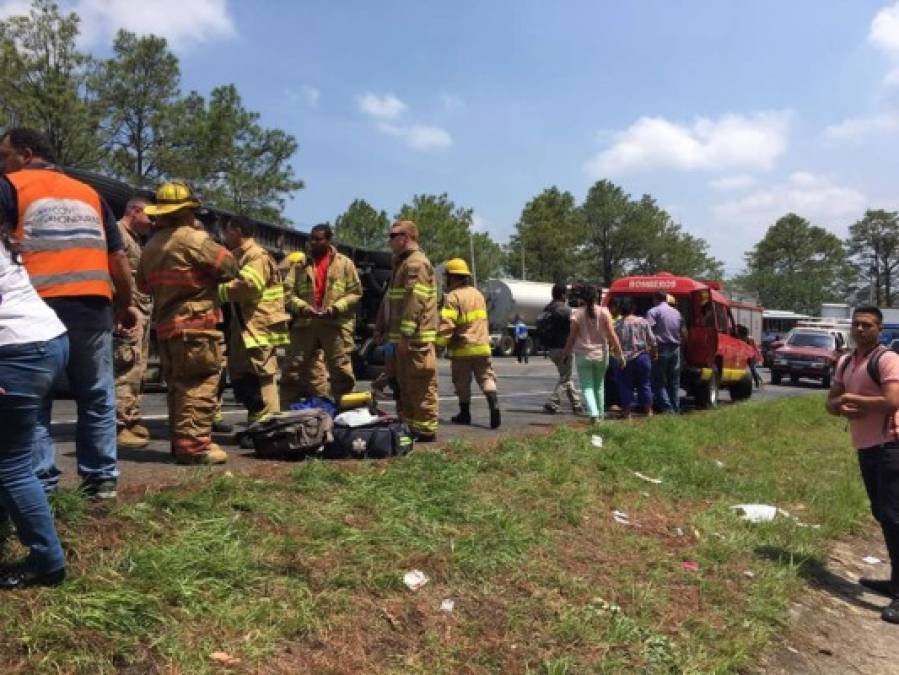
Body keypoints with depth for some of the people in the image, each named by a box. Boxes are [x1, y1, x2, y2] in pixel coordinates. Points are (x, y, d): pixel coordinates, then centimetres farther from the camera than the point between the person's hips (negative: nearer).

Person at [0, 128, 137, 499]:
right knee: (96, 396, 12)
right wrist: (126, 303, 23)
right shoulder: (89, 193, 18)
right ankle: (102, 478, 16)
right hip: (93, 306, 4)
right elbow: (117, 256, 15)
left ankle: (40, 484, 6)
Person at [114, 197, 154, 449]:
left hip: (143, 309, 10)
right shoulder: (117, 232, -6)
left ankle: (131, 420, 18)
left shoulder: (137, 239, 24)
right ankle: (119, 426, -8)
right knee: (127, 369, -11)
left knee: (137, 369, 12)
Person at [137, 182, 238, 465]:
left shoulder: (151, 245, 14)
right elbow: (229, 268, -10)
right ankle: (194, 445, -9)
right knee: (199, 385, -7)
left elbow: (143, 284, 21)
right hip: (196, 325, -8)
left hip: (165, 325, 9)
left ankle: (180, 441, 21)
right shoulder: (194, 238, -12)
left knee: (178, 386, 15)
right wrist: (221, 250, 7)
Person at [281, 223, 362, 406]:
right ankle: (288, 408, 15)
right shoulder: (300, 265, 12)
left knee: (341, 369, -1)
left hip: (336, 323, -2)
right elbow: (289, 292, 7)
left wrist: (335, 308, -11)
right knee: (294, 368, 5)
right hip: (304, 323, 3)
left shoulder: (344, 263, 5)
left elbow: (355, 292, 1)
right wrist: (303, 307, -12)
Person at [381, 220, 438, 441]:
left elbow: (415, 301, -21)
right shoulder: (402, 263, 22)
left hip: (415, 339, -11)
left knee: (421, 386, -6)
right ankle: (408, 426, 24)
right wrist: (392, 334, 25)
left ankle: (425, 430, -1)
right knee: (403, 385, 16)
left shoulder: (416, 263, -12)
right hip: (403, 337, 11)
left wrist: (405, 335, -24)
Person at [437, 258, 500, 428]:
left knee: (462, 382, 7)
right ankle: (494, 403, -17)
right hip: (482, 345, 6)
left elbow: (446, 324, -21)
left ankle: (465, 413, 15)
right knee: (486, 377, 5)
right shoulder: (478, 294, 14)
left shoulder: (453, 296, -11)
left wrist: (439, 343, -19)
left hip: (462, 347, -6)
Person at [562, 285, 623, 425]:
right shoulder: (604, 312, -4)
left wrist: (566, 352, 6)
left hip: (583, 355, -1)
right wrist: (619, 353, -1)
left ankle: (593, 413, -20)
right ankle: (600, 414, 25)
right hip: (601, 354, 2)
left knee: (587, 387, 0)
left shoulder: (577, 313, -5)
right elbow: (612, 335, -6)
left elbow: (572, 336, -5)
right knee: (599, 386, 17)